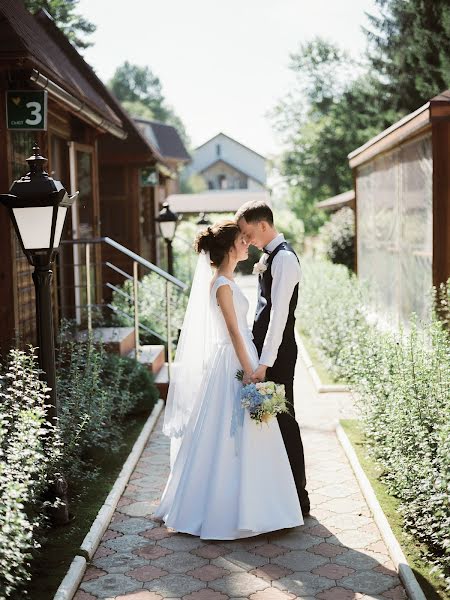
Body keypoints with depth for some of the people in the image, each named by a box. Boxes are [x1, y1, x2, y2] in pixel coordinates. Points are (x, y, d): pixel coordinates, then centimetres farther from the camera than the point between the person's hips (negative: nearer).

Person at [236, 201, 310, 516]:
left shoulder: (284, 257, -16)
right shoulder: (270, 256, 14)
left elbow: (279, 313, -23)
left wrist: (265, 362, -26)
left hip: (278, 352, -10)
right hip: (266, 348, 10)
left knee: (283, 420, -1)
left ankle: (297, 496, 10)